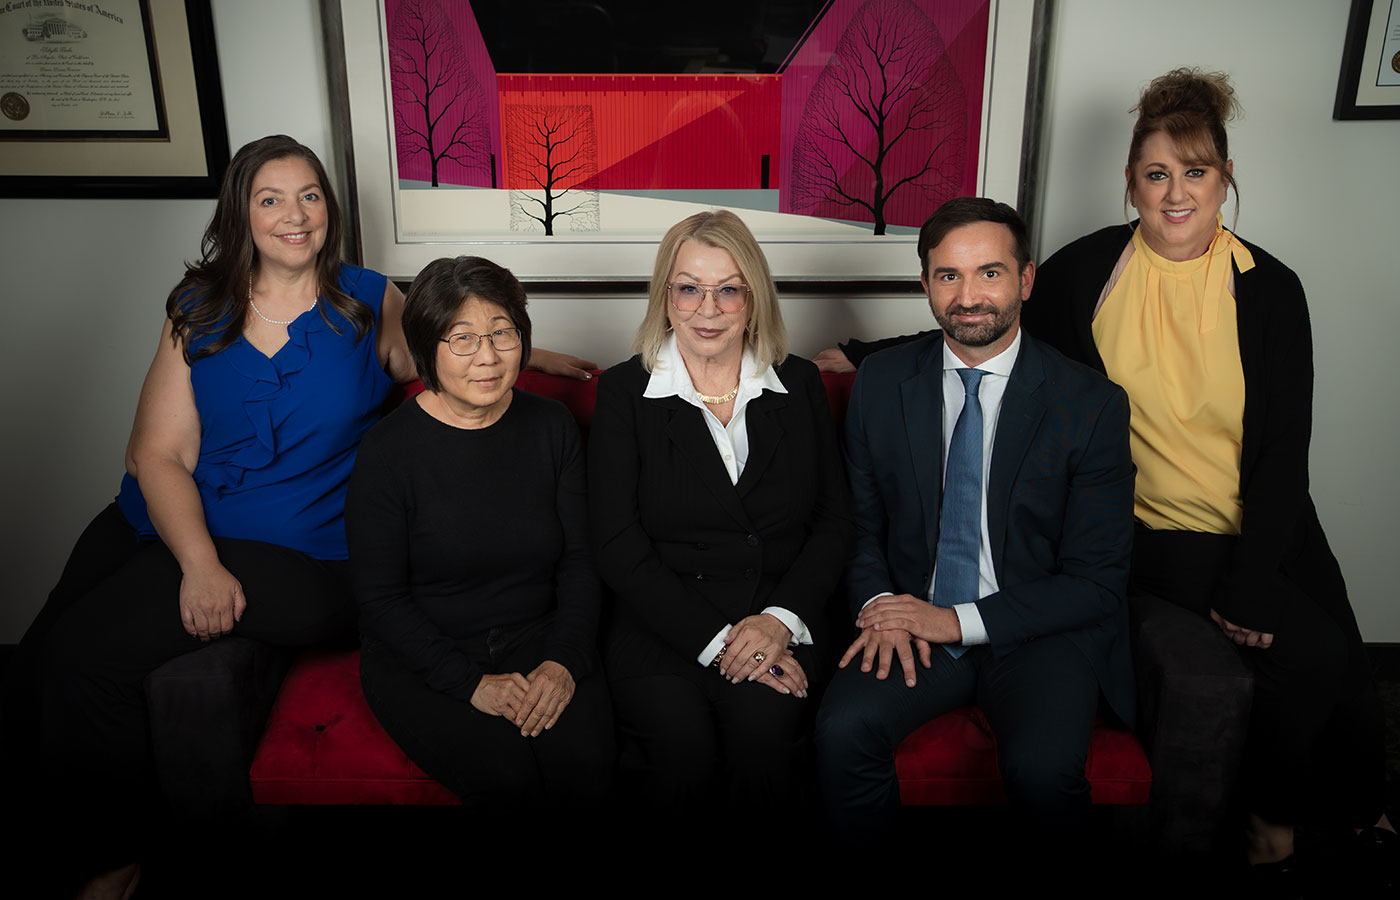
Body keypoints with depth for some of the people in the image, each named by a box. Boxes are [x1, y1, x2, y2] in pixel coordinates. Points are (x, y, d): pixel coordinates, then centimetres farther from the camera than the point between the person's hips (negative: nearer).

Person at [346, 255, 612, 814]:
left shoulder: (552, 427, 2)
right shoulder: (390, 448, -10)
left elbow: (578, 561, 4)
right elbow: (380, 598, -8)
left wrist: (564, 661, -11)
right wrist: (472, 682, -16)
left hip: (538, 638, 3)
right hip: (421, 657, -2)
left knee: (583, 762, -24)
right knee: (506, 775, -26)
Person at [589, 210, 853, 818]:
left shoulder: (800, 385, 11)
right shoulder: (624, 392, 3)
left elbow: (834, 520, 9)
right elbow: (619, 549, -4)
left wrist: (780, 618, -9)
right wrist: (717, 638, -13)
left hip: (779, 623, 2)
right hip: (662, 625, -1)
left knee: (764, 728, -28)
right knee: (683, 745, -28)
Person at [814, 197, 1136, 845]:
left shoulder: (1092, 404, -6)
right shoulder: (880, 383, 2)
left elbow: (1097, 582, -6)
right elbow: (860, 522, 12)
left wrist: (961, 620, -15)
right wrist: (876, 605, -8)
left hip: (1038, 630, -1)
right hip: (913, 624, 2)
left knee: (1044, 768, -29)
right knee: (843, 731, -26)